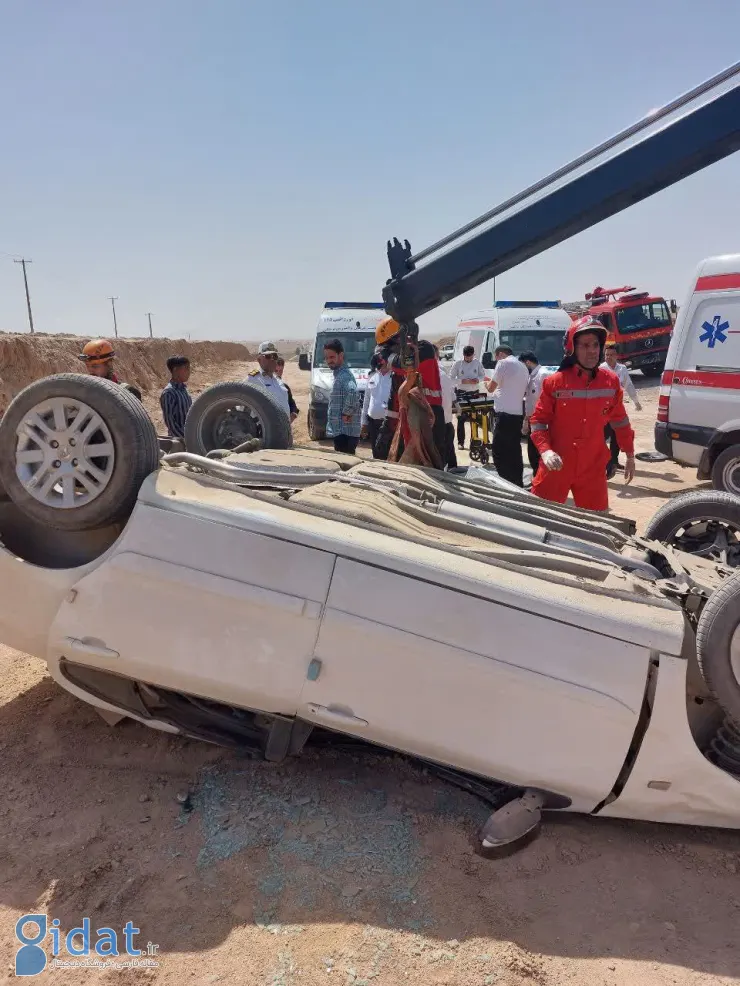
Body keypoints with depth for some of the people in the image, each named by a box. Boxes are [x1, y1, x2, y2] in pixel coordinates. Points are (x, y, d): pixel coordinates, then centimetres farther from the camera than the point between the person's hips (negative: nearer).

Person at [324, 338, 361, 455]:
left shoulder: (344, 375, -15)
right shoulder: (339, 373, 17)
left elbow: (353, 392, -35)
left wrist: (346, 413, -24)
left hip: (344, 432, -10)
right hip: (341, 430, 10)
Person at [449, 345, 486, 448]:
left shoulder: (477, 363, 1)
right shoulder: (457, 364, -6)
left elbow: (483, 375, 10)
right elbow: (451, 378, -6)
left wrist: (478, 379, -13)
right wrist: (463, 381, -20)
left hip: (474, 393, 3)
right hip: (461, 393, -2)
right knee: (461, 418, -2)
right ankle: (460, 442, 3)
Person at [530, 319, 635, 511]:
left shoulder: (611, 381, 2)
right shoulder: (554, 382, -7)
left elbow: (620, 420, 13)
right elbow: (538, 420, -3)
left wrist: (630, 456, 17)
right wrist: (545, 450, -18)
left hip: (593, 468, 3)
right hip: (556, 467, -2)